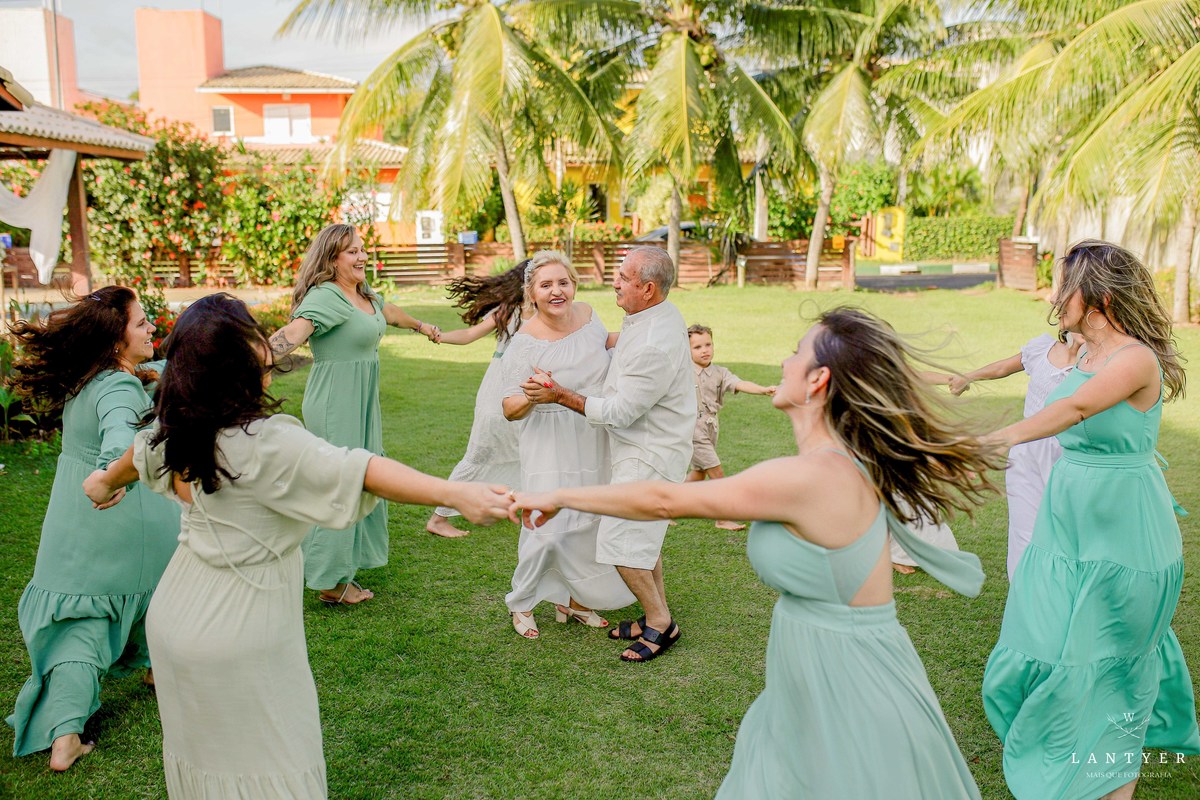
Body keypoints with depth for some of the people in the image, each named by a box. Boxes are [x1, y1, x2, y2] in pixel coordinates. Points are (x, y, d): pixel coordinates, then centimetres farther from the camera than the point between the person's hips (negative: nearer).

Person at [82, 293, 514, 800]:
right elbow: (357, 471, -34)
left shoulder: (178, 429, -1)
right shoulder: (266, 443, -27)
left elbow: (141, 453, 21)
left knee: (201, 748, 26)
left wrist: (106, 481, 44)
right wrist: (457, 494, -39)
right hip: (237, 630, -8)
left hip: (175, 615, 8)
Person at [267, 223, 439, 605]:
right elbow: (293, 332, -32)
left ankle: (342, 568, 27)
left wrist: (420, 325, 49)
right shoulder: (326, 296, -17)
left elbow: (388, 312, 32)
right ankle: (331, 583, 9)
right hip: (335, 404, -9)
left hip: (361, 403, 9)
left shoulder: (365, 295, 11)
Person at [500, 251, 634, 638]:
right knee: (546, 529, -6)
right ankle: (521, 604, 19)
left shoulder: (587, 315, -1)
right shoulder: (525, 343, -17)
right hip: (550, 448, -5)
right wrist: (533, 396, -35)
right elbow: (510, 409, -16)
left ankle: (573, 600, 33)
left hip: (595, 443, 6)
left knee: (590, 523, 13)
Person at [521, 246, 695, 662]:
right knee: (642, 535, 19)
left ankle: (661, 623, 12)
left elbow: (618, 412, -24)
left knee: (619, 541, -5)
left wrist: (559, 394, -21)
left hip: (650, 454, -10)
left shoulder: (655, 347, -30)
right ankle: (656, 616, 33)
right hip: (641, 446, 10)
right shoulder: (655, 314, 2)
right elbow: (627, 357, 22)